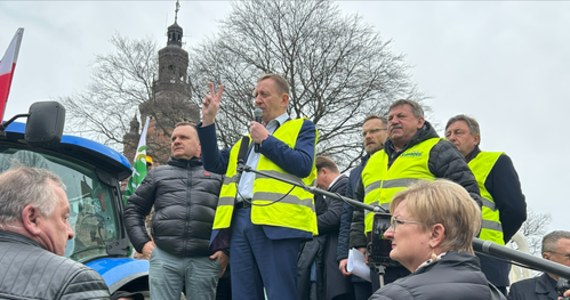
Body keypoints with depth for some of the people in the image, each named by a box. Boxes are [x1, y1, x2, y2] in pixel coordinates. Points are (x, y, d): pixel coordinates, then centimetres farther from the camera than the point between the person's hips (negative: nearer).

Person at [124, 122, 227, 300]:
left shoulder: (217, 175, 16)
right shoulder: (157, 174, 20)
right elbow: (133, 209, 21)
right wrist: (142, 243, 7)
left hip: (205, 261, -1)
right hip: (164, 258, 1)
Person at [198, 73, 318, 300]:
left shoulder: (301, 127, 12)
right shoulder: (249, 136, 29)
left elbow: (303, 165, -6)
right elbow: (214, 163, 20)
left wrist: (266, 140, -1)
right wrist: (208, 121, 13)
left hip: (275, 220, -6)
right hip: (241, 221, 6)